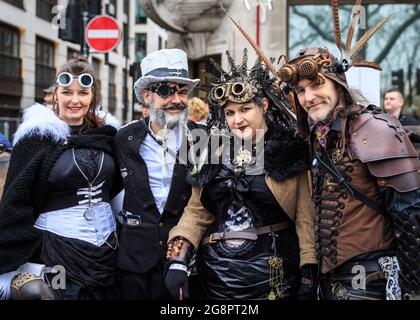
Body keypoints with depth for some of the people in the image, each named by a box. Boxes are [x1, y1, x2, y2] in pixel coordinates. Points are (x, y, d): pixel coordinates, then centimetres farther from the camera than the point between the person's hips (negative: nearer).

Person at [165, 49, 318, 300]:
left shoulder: (291, 152, -5)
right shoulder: (215, 153, 5)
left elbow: (305, 218, -6)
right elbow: (196, 212, 5)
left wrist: (309, 275, -10)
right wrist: (179, 260, -7)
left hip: (272, 275, -3)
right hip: (216, 273, 4)